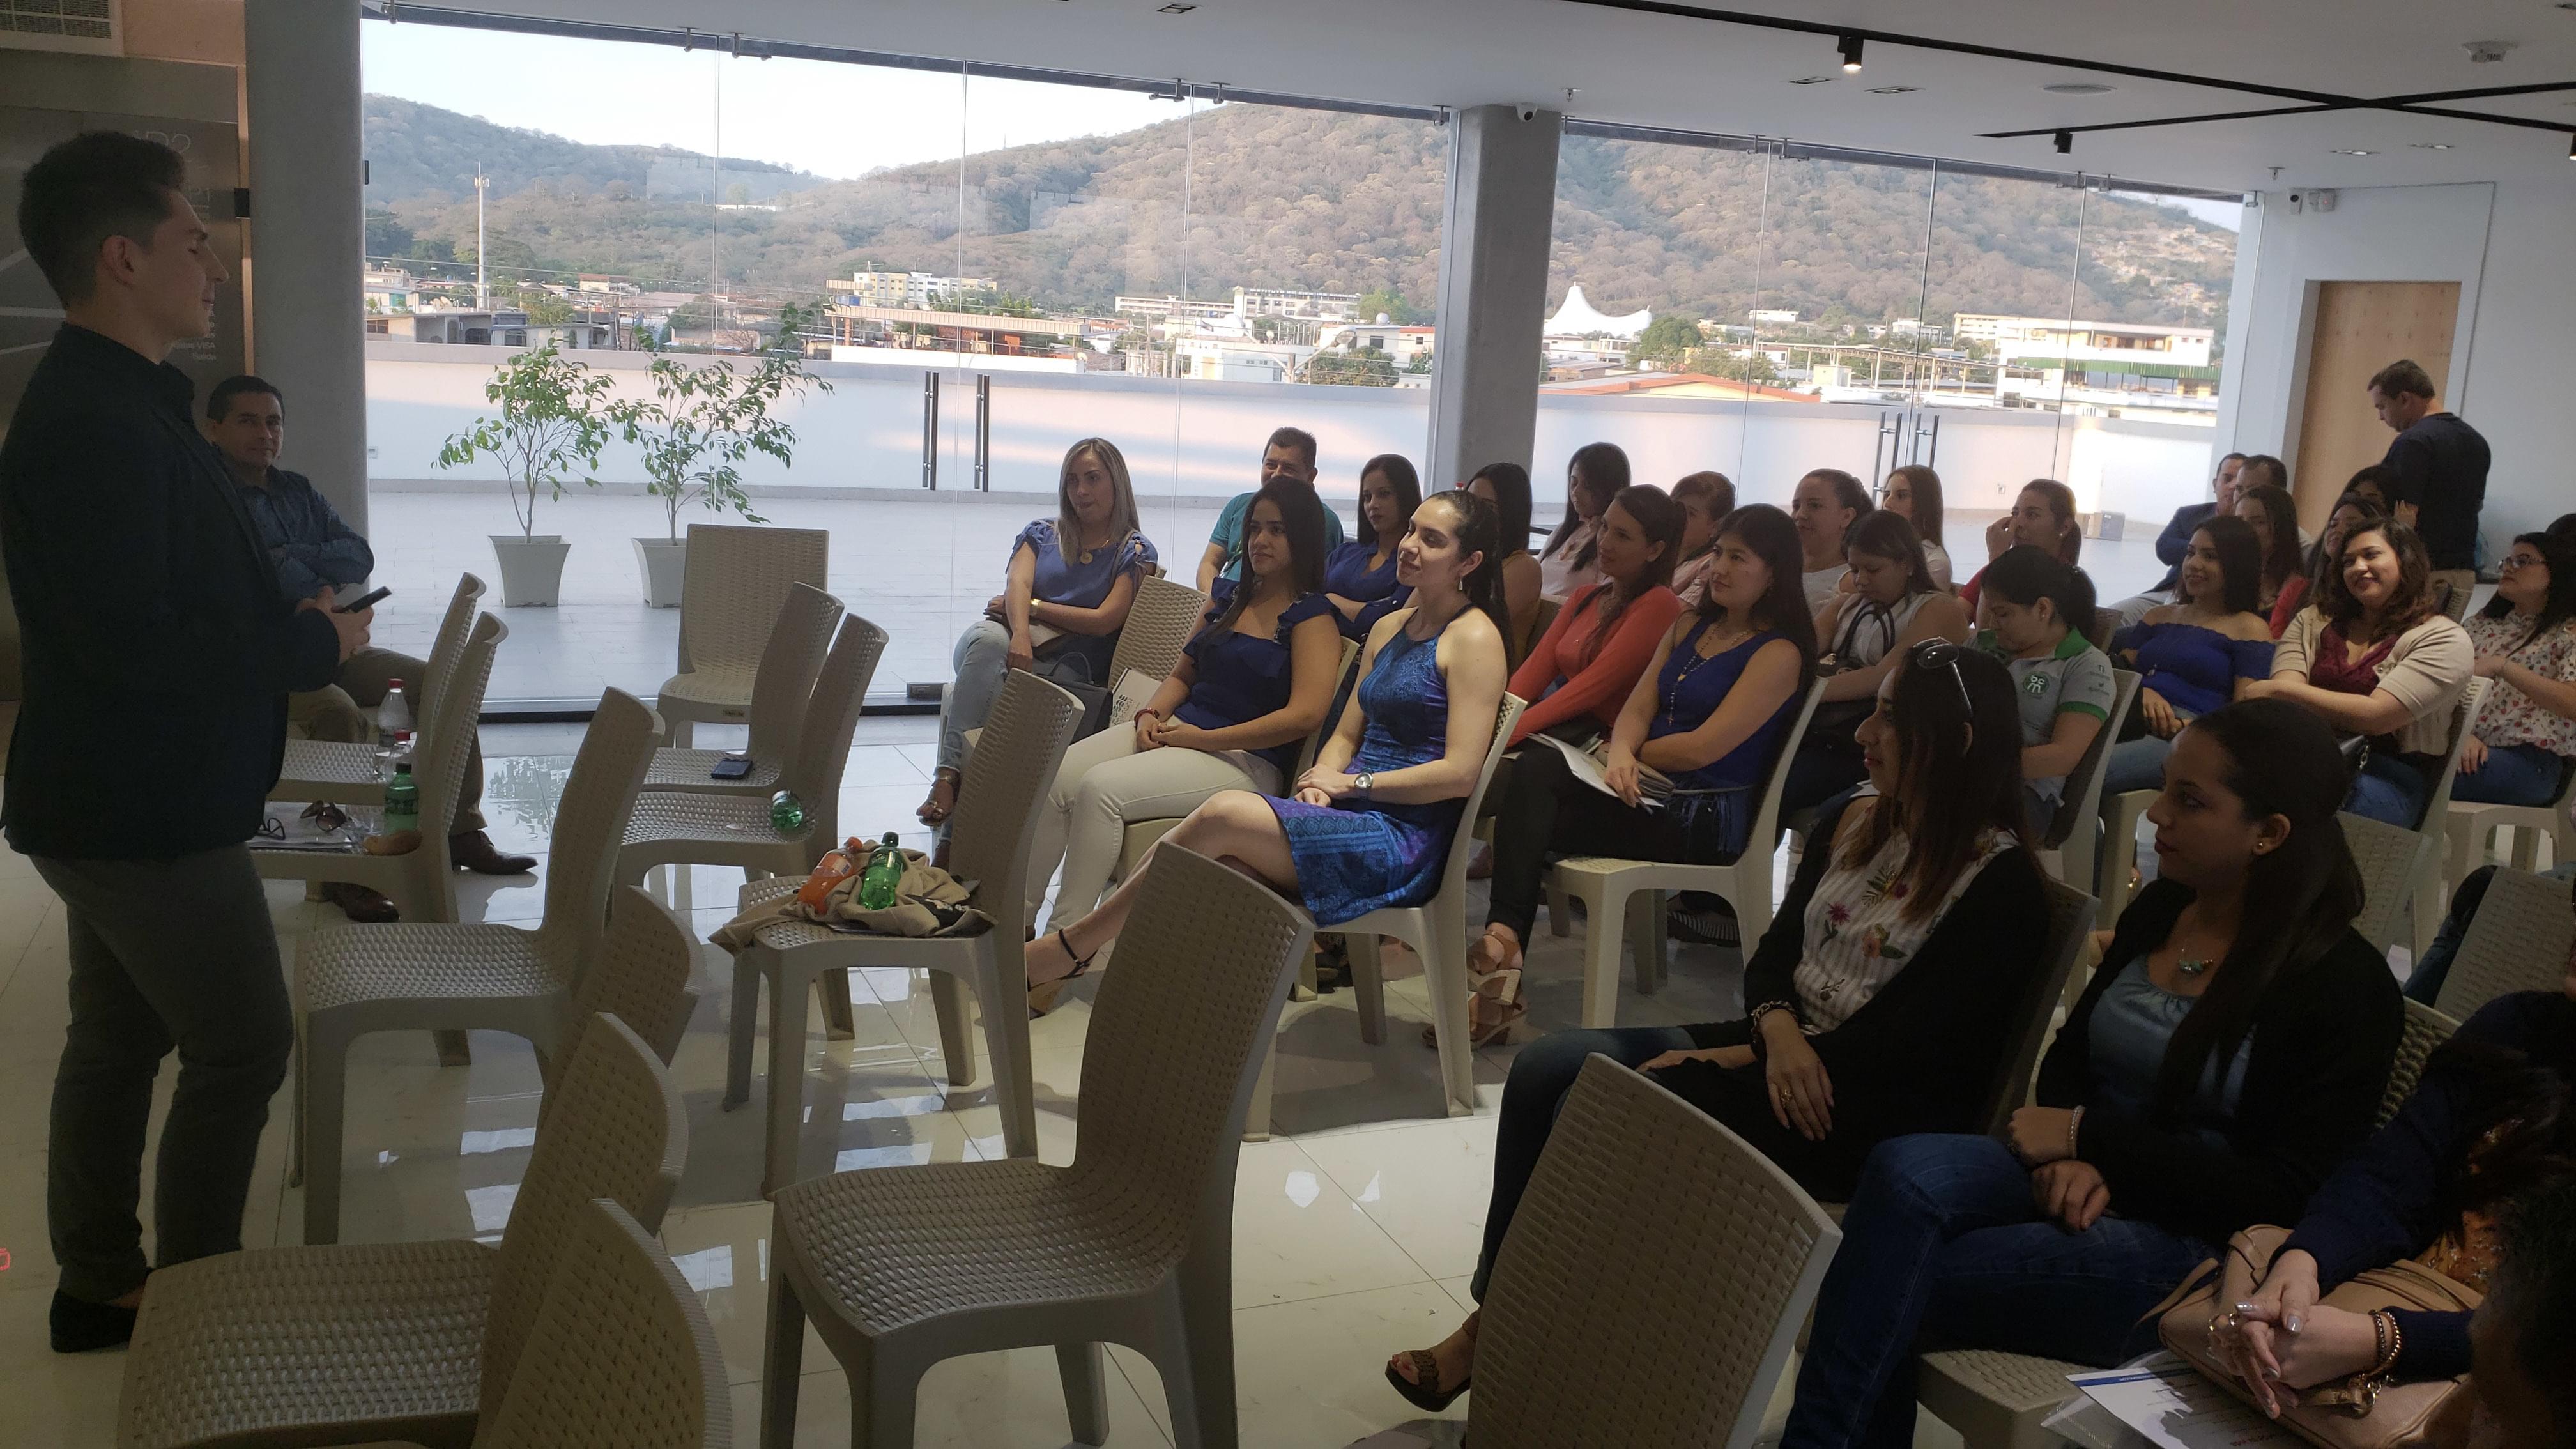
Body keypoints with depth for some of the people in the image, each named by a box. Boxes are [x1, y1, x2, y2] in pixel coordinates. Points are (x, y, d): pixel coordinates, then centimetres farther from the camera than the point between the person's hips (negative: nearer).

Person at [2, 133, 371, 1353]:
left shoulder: (115, 399, 10)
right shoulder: (98, 424, -24)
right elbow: (137, 647, -28)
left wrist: (292, 626, 3)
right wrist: (314, 644, -16)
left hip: (115, 799, 10)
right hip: (146, 810, -10)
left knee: (121, 1037, 18)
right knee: (243, 1044, 1)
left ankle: (98, 1287, 32)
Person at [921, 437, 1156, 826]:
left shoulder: (1135, 551, 11)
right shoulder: (1041, 533, 20)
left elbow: (1104, 620, -3)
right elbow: (1017, 583, -1)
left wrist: (1033, 606, -2)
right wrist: (1020, 633, -24)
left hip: (1064, 670, -2)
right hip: (1010, 645, 2)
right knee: (990, 639, -37)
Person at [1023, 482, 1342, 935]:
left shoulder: (1313, 617, -4)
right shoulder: (1230, 598, 19)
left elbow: (1305, 715, -17)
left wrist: (1202, 738, -16)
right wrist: (1151, 714, 1)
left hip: (1245, 759, -7)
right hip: (1177, 728, 7)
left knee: (1100, 788, -29)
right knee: (1056, 777, -17)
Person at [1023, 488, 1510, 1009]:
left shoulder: (1474, 637, -6)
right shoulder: (1388, 628, 19)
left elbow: (1461, 771, -14)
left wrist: (1354, 783, -10)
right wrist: (1321, 782, -1)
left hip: (1406, 842, -7)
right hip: (1353, 818, 7)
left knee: (1224, 812, -25)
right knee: (1206, 874, -21)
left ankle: (1072, 944, -12)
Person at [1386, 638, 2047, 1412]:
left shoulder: (2003, 884, -13)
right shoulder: (1851, 821, 9)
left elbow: (1896, 1045, -18)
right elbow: (1774, 953, 10)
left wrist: (1731, 1061, -18)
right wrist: (1776, 1028, -14)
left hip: (1875, 1109, -8)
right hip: (1781, 1053, 8)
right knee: (1547, 1068, -12)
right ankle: (1493, 1317, -7)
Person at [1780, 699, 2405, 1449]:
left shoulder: (2345, 986, -10)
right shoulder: (2159, 909, 10)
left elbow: (2280, 1194, -14)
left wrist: (2089, 1136, -15)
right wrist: (2072, 1157, -7)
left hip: (2191, 1247, -6)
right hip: (2085, 1182, 6)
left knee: (1889, 1287, -26)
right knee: (1902, 1172, -28)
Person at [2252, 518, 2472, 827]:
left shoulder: (2445, 639, 4)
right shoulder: (2314, 620, 19)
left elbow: (2376, 715, -10)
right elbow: (2284, 691, 2)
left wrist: (2277, 691, -6)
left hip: (2386, 775, -3)